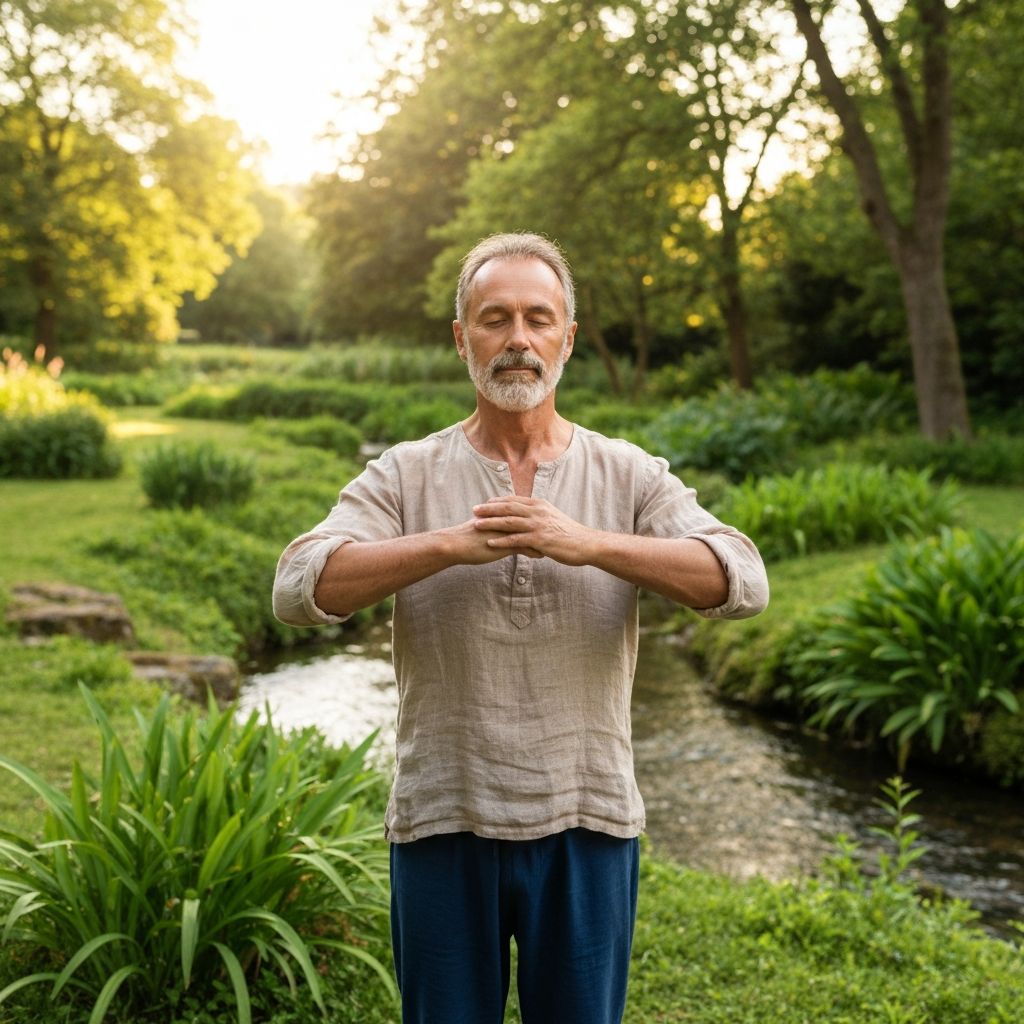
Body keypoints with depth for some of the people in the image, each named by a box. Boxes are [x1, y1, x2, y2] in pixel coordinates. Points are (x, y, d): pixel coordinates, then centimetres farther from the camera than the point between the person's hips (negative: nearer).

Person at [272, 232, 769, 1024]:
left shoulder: (630, 477, 1)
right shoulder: (405, 476, 1)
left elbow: (741, 582, -11)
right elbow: (300, 589, -12)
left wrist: (589, 543, -23)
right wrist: (450, 543, -22)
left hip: (586, 824, 0)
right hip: (443, 824, 0)